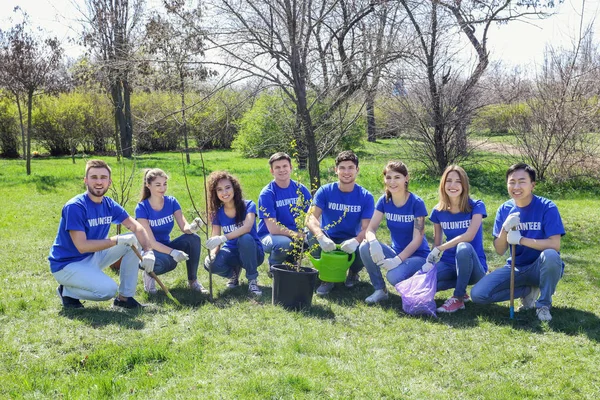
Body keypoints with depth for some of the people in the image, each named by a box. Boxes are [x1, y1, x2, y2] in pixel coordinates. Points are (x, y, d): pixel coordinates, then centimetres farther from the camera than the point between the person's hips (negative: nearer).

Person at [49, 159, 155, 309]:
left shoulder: (109, 205, -1)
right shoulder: (74, 207, -22)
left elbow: (136, 227, -1)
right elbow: (82, 246, -27)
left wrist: (148, 251, -18)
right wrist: (117, 240, -27)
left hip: (93, 257, 8)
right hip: (66, 264, -8)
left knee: (133, 241, -5)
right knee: (108, 290, -28)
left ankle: (125, 297, 2)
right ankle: (67, 291, 0)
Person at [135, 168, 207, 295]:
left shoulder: (171, 202, -5)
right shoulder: (142, 208, -18)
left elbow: (184, 227, -15)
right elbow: (151, 242, -24)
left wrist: (192, 227, -40)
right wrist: (172, 252, -39)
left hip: (166, 246, 5)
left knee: (194, 238, -23)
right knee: (169, 261, -38)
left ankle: (193, 281, -8)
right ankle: (149, 273, -2)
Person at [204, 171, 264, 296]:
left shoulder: (248, 205, -11)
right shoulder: (217, 213, 0)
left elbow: (247, 227, -31)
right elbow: (215, 240, -5)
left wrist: (223, 238, -44)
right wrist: (212, 254, -29)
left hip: (252, 253, -3)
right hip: (232, 252, 3)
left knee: (245, 238, -38)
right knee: (211, 264, -30)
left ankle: (252, 281, -19)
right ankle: (234, 273, 5)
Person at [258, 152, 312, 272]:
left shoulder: (300, 189, -1)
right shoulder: (267, 194, -14)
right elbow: (273, 229, -20)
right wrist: (299, 235, -25)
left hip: (296, 234, 4)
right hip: (269, 236, -4)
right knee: (284, 243, -37)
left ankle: (292, 260, 6)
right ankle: (273, 267, -2)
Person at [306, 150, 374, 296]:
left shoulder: (366, 197, -7)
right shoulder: (325, 191, -9)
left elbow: (366, 228, -14)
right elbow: (310, 217, -22)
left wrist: (356, 241, -38)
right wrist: (321, 237, -44)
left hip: (351, 244, 0)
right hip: (328, 242, 0)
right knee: (312, 235, -31)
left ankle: (353, 273, 8)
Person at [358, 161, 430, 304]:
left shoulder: (416, 203, -16)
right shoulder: (384, 201, -3)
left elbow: (417, 239, -18)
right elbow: (370, 229, -9)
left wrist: (398, 259, -30)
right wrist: (373, 243, -33)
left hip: (418, 255, -4)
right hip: (396, 252, 4)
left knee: (394, 276, -34)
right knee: (365, 247, -23)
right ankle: (380, 290, -5)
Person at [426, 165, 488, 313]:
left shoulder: (476, 206, -8)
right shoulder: (438, 211, 4)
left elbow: (469, 236, -22)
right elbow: (436, 244, 8)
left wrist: (439, 249, -20)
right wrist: (430, 263, -10)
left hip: (474, 266, -3)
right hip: (448, 264, 3)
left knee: (464, 247, -39)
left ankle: (458, 298, -18)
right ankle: (460, 285, 2)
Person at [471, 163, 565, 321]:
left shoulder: (547, 207, -14)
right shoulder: (504, 210, -3)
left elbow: (555, 245, -24)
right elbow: (499, 251, -5)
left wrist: (521, 239, -26)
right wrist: (505, 229, -24)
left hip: (541, 268, -3)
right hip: (516, 268, 4)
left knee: (550, 255, -39)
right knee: (478, 294, -16)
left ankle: (543, 304, -11)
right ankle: (529, 290, 7)